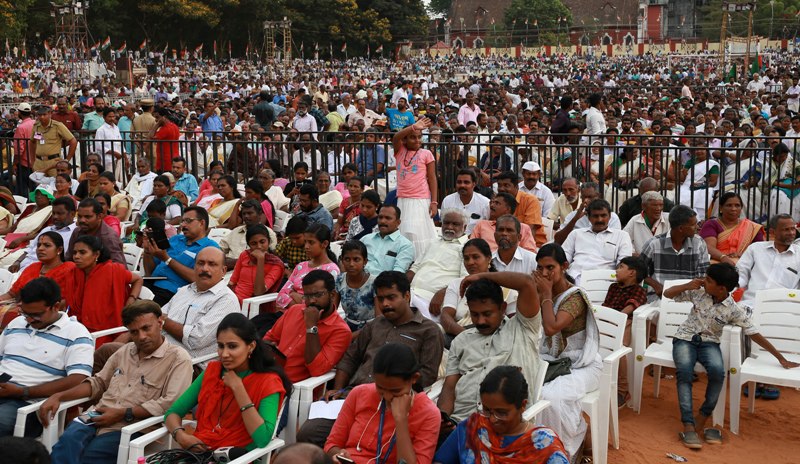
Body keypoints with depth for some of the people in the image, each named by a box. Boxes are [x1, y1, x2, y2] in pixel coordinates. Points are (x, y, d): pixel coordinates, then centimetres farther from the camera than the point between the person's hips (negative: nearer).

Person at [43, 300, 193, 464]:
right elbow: (98, 382, 28)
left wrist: (123, 414, -15)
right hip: (97, 418, 5)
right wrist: (58, 397, 14)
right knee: (68, 439, -29)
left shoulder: (178, 359, -2)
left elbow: (171, 403, -14)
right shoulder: (126, 350, 22)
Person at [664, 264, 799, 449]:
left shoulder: (733, 310, -10)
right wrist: (688, 286, -15)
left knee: (718, 371, -33)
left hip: (709, 343, 0)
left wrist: (781, 358, -2)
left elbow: (755, 335, -4)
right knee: (684, 371, -32)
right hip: (685, 339, 0)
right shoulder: (698, 293, -6)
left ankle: (701, 419, -17)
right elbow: (667, 294, 3)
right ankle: (688, 426, -35)